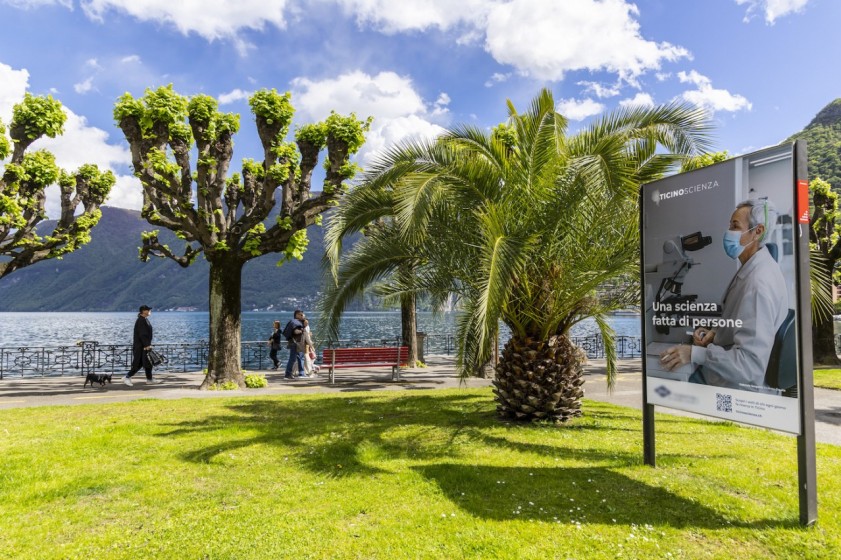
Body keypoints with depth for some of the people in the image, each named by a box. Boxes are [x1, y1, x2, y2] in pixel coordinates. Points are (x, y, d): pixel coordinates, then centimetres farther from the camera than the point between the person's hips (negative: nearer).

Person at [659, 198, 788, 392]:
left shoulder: (759, 283, -28)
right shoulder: (752, 267, 3)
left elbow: (750, 363, -30)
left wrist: (695, 354, -28)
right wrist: (716, 333, 0)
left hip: (741, 383, -9)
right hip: (731, 367, 9)